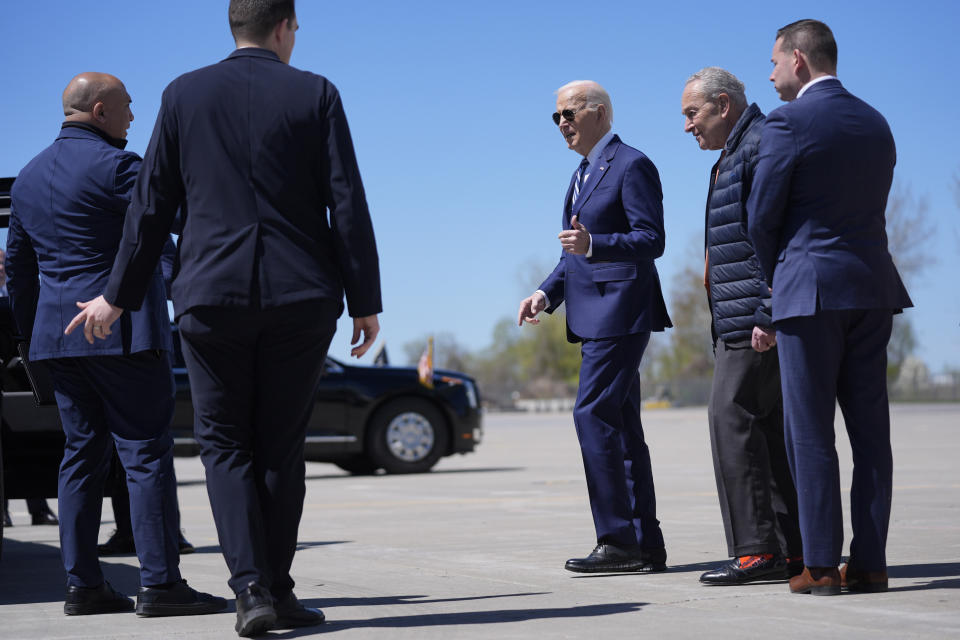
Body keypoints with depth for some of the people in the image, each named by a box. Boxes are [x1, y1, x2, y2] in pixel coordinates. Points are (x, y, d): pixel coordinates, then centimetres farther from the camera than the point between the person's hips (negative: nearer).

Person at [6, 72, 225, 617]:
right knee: (147, 451, -6)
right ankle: (160, 583, -8)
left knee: (83, 452, 10)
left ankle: (83, 584, 10)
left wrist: (34, 336, 26)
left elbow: (19, 266, 20)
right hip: (123, 332, -8)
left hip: (59, 337, 8)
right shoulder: (114, 165, -10)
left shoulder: (29, 176, 16)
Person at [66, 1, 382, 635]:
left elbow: (152, 203, 6)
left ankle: (251, 587, -7)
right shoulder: (315, 94, 0)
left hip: (212, 294, 0)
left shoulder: (185, 94, 4)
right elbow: (347, 203, -3)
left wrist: (118, 296, 13)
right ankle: (277, 587, 15)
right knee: (282, 445, 11)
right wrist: (365, 301, 2)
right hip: (301, 296, 0)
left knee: (225, 441, 8)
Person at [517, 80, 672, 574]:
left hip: (619, 311, -10)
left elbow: (652, 239, -15)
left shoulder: (631, 165, -8)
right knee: (621, 426, 8)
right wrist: (546, 293, 9)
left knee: (593, 414, -14)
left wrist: (593, 244, -29)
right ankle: (645, 546, 11)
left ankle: (618, 541, -12)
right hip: (594, 316, 10)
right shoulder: (582, 175, 21)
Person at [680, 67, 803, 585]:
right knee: (771, 426, 9)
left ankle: (756, 549, -11)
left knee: (732, 418, -12)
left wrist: (767, 315, -24)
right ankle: (791, 551, 11)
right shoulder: (734, 154, 23)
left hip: (755, 318, -11)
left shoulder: (760, 145, -10)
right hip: (745, 321, 11)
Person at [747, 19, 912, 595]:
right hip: (873, 288, 6)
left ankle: (821, 565, -1)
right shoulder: (875, 123, 13)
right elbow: (872, 207, 15)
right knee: (870, 429, 6)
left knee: (810, 433, -1)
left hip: (811, 288, -6)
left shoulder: (789, 122, -8)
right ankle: (870, 562, 7)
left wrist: (777, 279, 12)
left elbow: (761, 217, -7)